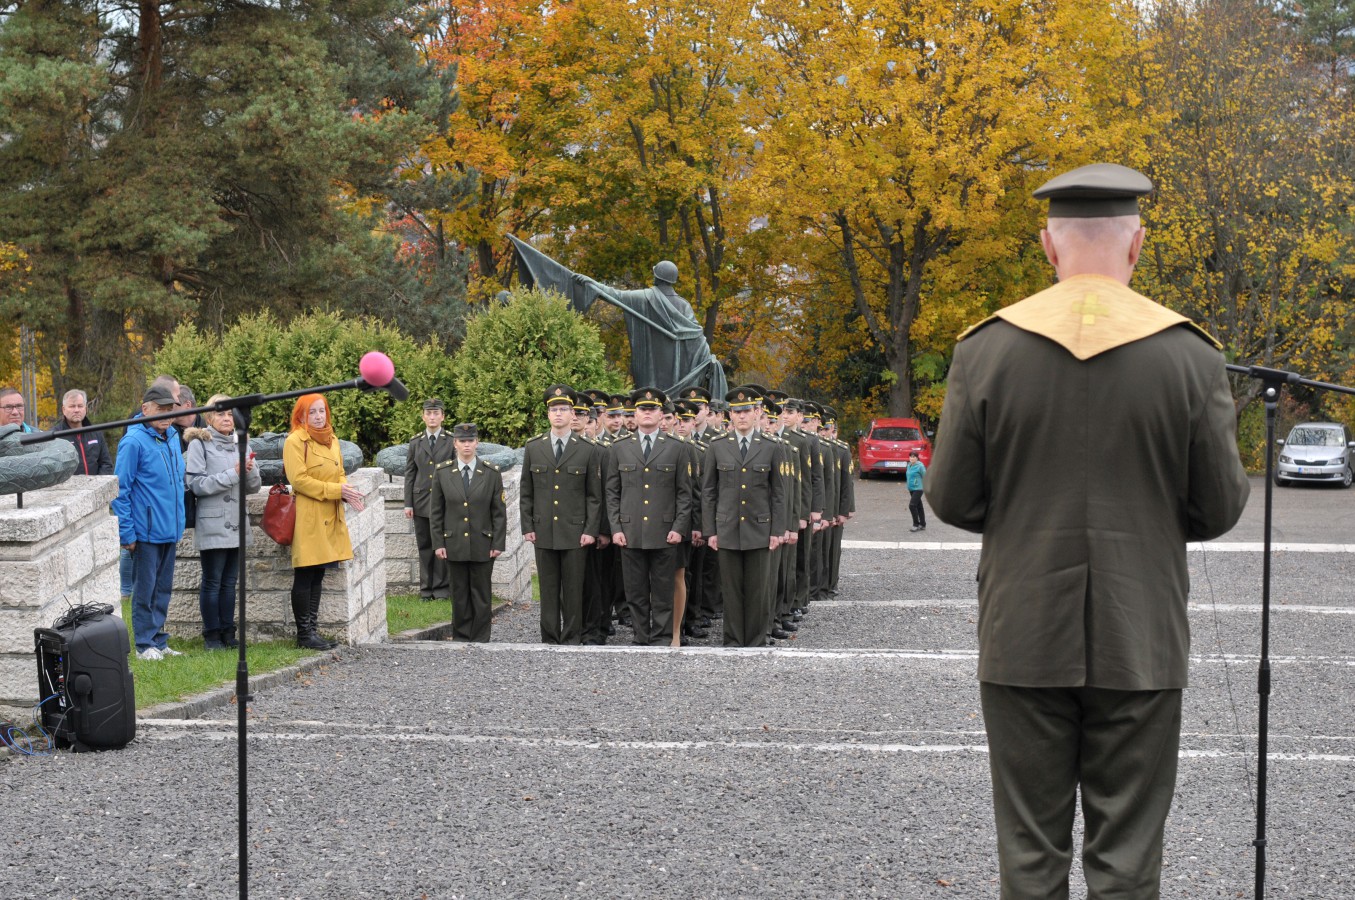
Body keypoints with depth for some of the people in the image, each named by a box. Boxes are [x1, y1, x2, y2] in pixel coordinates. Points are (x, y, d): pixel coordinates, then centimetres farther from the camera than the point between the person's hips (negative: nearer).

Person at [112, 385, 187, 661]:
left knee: (163, 588, 13)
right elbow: (121, 490, -13)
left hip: (170, 530, 7)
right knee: (145, 589, 1)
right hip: (146, 531, -7)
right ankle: (145, 644, 9)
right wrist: (127, 532, -15)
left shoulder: (173, 437, 9)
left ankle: (159, 641, 22)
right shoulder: (134, 441, -13)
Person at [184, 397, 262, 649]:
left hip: (237, 524, 5)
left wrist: (249, 471, -10)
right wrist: (233, 474, -16)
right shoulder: (199, 444, -3)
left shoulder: (241, 444, 13)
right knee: (212, 582, 0)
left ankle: (227, 632, 16)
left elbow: (254, 487, 12)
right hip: (212, 525, -5)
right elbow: (197, 485, -12)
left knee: (229, 581, 10)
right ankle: (211, 635, 7)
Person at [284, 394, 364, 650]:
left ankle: (311, 631, 16)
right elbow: (298, 479, -16)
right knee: (305, 577, -3)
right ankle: (304, 634, 2)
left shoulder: (332, 440, 16)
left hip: (329, 518, 8)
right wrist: (336, 490, -18)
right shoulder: (294, 441, -9)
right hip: (307, 518, -8)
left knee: (317, 576, 11)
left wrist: (347, 492, -2)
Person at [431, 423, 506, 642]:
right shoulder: (443, 472, 3)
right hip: (454, 545, 1)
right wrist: (438, 543, -1)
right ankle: (460, 639, 14)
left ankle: (480, 640, 10)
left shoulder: (491, 474, 1)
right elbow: (435, 511, 5)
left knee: (482, 595, 3)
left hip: (482, 546, -1)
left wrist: (498, 543, -4)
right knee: (459, 595, 6)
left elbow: (499, 512, 2)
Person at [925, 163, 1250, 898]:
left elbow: (950, 500, -1)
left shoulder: (987, 350, -5)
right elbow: (1220, 509, -1)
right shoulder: (1188, 355, -6)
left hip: (1023, 639, 1)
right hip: (1140, 644, 0)